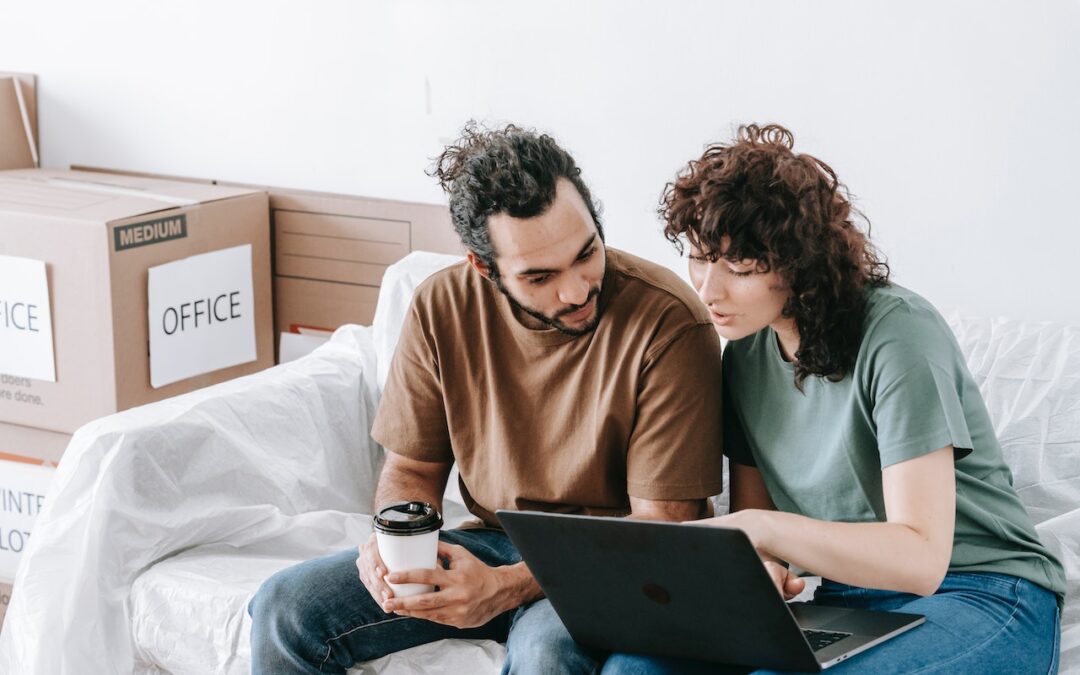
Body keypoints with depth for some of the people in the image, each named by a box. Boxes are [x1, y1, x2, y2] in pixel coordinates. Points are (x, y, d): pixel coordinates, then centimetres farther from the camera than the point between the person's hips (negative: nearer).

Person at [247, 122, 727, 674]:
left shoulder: (669, 323, -19)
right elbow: (411, 469, 8)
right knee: (285, 608, -11)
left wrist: (507, 587, -29)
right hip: (489, 542, 5)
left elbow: (662, 523, -17)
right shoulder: (443, 307, -4)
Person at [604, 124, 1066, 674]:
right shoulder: (746, 355, 7)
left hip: (984, 605, -6)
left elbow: (921, 557, -23)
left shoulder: (898, 334, -16)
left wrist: (759, 529, -29)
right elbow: (752, 515, 12)